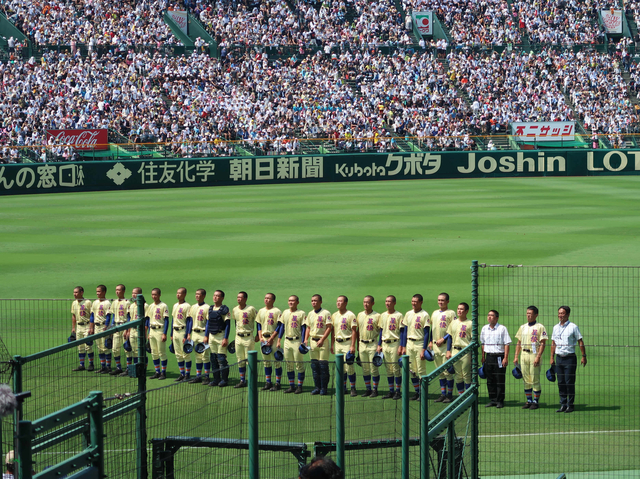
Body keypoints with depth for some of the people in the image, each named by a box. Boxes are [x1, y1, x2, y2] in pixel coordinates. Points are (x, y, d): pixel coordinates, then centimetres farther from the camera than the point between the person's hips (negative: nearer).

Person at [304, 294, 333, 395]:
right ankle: (317, 387, 11)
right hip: (312, 341, 6)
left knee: (323, 365, -6)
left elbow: (329, 327, -10)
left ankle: (324, 388, -1)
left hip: (322, 342, -6)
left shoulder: (326, 313, -5)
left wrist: (322, 340, -18)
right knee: (314, 365, 6)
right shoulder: (310, 314, 14)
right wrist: (306, 339, 5)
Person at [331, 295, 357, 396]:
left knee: (349, 366, -8)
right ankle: (343, 388, 15)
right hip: (337, 343, 6)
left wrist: (352, 346, -16)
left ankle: (353, 388, -1)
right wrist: (332, 344, 12)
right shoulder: (334, 315, 12)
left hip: (347, 343, -6)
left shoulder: (350, 315, -7)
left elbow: (354, 331, -10)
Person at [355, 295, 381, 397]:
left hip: (373, 344, -5)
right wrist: (358, 345, 14)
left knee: (374, 368, -4)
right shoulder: (360, 315, 11)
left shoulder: (377, 316, -5)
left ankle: (375, 390, 3)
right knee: (365, 369, 8)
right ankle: (368, 389, 16)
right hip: (362, 344, 5)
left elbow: (381, 331, -5)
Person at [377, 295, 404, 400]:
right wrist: (379, 345, 12)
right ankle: (391, 391, 13)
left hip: (394, 343, -6)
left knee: (396, 368, -5)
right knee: (388, 369, 8)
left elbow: (402, 332, -7)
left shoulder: (398, 315, -5)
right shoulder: (383, 315, 13)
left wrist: (401, 347, -13)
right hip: (385, 344, 6)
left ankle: (398, 391, 0)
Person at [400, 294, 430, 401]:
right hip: (409, 343, 6)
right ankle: (417, 392, 15)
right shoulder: (408, 314, 11)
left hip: (420, 343, -6)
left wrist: (424, 349, -15)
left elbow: (426, 333, -9)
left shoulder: (424, 315, -7)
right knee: (412, 370, 8)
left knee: (421, 370, -5)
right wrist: (403, 347, 10)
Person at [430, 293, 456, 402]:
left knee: (447, 371, -6)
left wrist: (443, 339, -15)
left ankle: (449, 395, -1)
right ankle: (443, 394, 14)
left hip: (446, 345, -7)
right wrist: (431, 341, 14)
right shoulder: (435, 313, 17)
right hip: (436, 346, 7)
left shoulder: (451, 313, -3)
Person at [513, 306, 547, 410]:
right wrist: (516, 356, 10)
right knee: (526, 379, 8)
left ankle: (536, 401, 2)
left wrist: (538, 357, -18)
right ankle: (529, 400, 15)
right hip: (524, 354, 6)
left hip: (534, 354, -6)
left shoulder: (540, 327, -3)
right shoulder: (522, 327, 16)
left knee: (535, 379, -4)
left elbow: (543, 343, -9)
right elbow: (519, 342, 18)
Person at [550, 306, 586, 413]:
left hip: (570, 357, -5)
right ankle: (563, 404, 10)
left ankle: (570, 405, 3)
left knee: (569, 382, -5)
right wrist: (552, 357, 14)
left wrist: (584, 356, -6)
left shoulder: (573, 327, -5)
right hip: (559, 358, 5)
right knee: (560, 382, 4)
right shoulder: (556, 327, 12)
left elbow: (580, 342, -3)